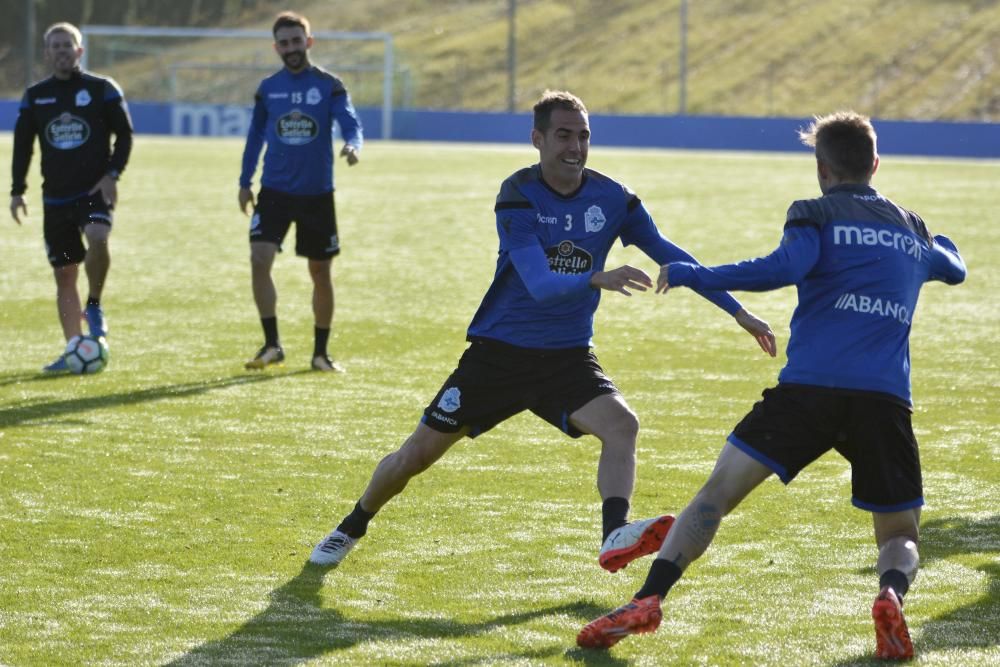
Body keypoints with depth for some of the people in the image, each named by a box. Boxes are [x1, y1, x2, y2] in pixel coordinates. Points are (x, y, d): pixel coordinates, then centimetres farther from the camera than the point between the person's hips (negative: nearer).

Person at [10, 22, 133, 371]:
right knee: (64, 274, 4)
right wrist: (17, 191, 6)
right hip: (56, 197, 3)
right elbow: (22, 145, 13)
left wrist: (112, 174, -9)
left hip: (94, 191, -3)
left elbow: (124, 135, 3)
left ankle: (94, 305, -10)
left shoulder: (102, 89, 0)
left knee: (97, 239, -33)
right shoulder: (34, 96, 8)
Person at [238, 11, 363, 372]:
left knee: (320, 272, 7)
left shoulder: (329, 86, -4)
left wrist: (352, 145, -37)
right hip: (275, 191, 1)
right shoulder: (268, 88, 4)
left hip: (317, 193, -1)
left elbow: (351, 124, -15)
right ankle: (271, 345, -7)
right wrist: (245, 182, 13)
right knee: (259, 260, -16)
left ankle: (321, 352, 20)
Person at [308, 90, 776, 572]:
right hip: (499, 351, -2)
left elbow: (672, 257, 3)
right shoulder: (518, 197, -17)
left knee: (621, 424, -27)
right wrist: (597, 280, -49)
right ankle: (351, 529, 27)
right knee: (418, 454, 4)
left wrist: (738, 312, 1)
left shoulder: (612, 199, -6)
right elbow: (540, 285, -30)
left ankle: (614, 536, -38)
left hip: (567, 357, 2)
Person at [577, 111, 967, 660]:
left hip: (810, 387, -3)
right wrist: (940, 240, 69)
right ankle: (892, 594, -22)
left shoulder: (817, 215, 7)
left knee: (718, 491, 2)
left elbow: (785, 267, -13)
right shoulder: (913, 230, 23)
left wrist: (691, 275, -5)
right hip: (886, 401, 3)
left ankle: (646, 601, -16)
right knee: (900, 536, 15)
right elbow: (954, 269, 45)